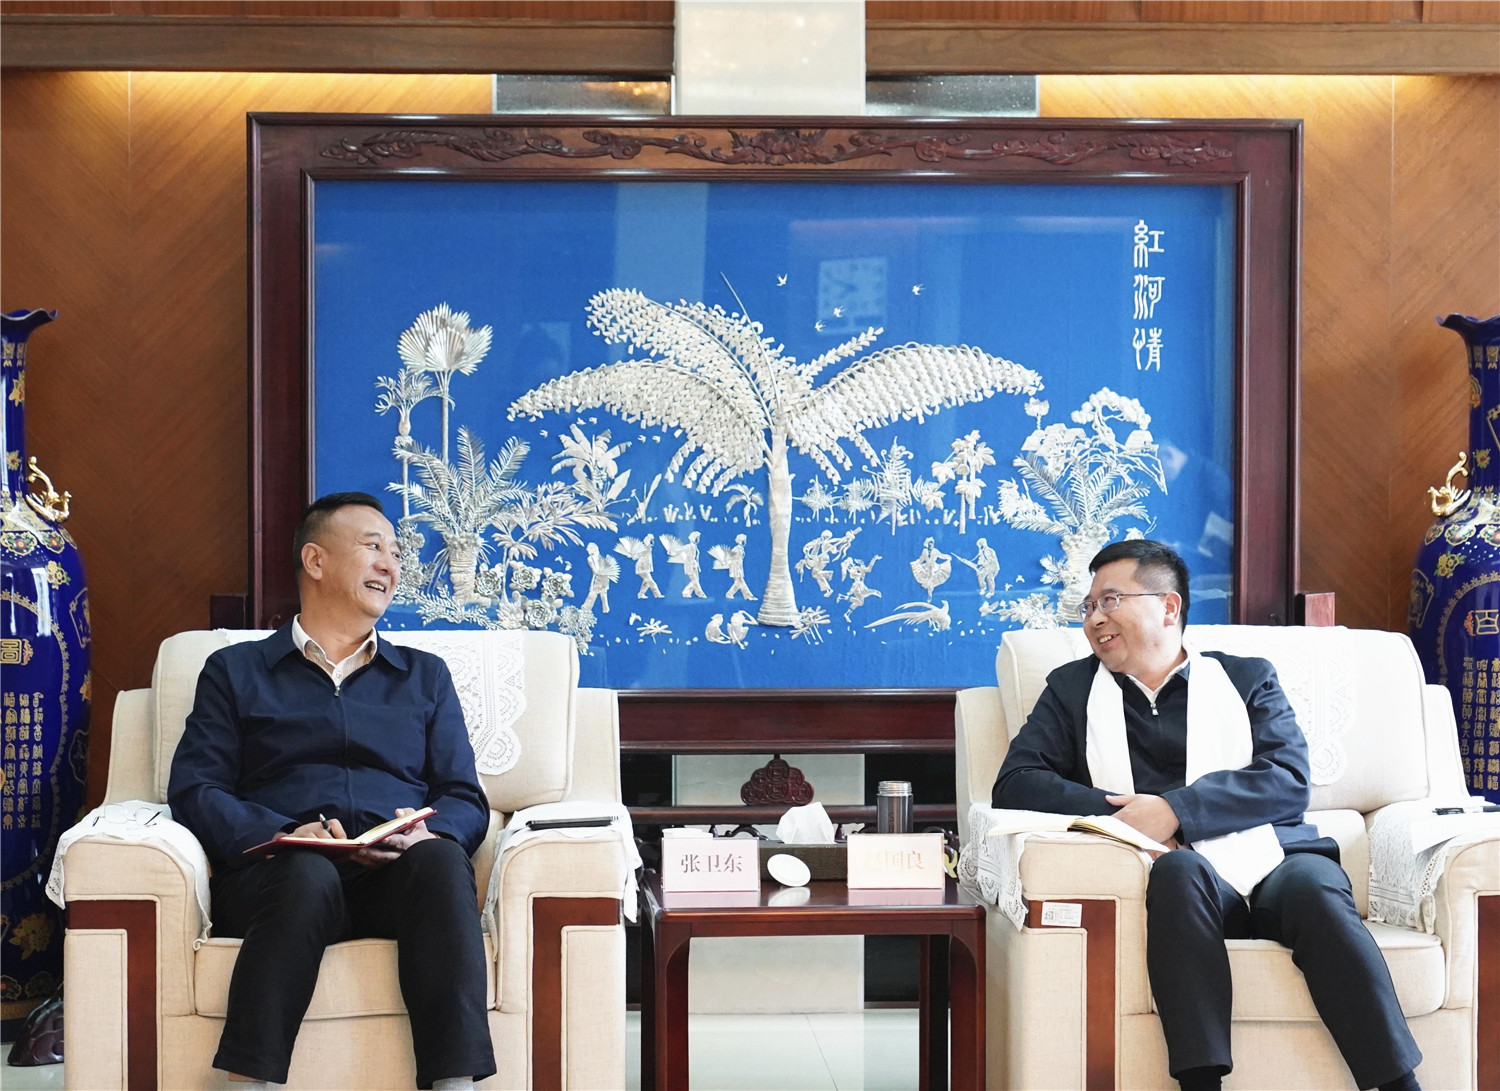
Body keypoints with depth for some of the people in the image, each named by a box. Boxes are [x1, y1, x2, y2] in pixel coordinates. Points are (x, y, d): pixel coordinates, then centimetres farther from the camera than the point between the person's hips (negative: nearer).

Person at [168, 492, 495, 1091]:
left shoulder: (424, 675, 29)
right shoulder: (235, 671, 22)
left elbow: (465, 799, 19)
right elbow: (194, 790, 8)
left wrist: (426, 833, -6)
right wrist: (281, 835, -12)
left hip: (398, 878, 2)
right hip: (278, 875, -1)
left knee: (441, 860, -34)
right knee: (309, 872, -38)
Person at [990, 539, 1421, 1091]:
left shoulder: (1247, 679, 19)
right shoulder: (1073, 689, 22)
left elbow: (1289, 782, 3)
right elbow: (1014, 784, 7)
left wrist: (1174, 810, -12)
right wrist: (1120, 813, -9)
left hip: (1270, 864, 1)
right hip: (1179, 877, 0)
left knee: (1314, 885, -32)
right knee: (1180, 866, -34)